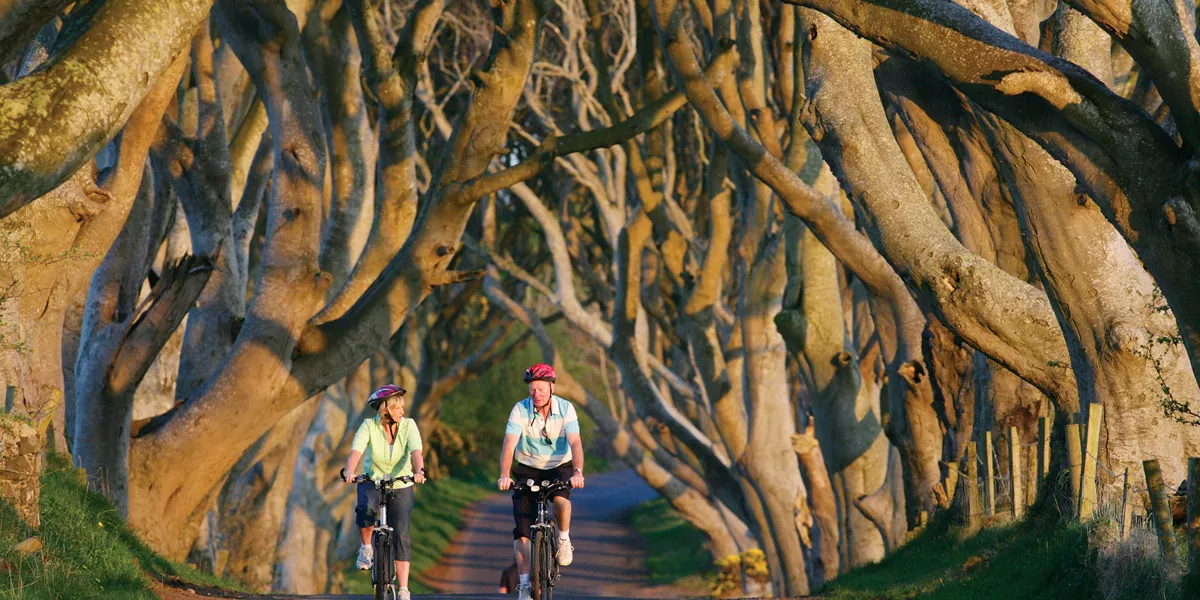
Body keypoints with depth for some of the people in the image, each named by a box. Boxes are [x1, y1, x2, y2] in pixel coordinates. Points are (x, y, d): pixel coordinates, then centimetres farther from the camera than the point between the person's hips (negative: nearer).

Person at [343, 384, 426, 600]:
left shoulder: (408, 426, -12)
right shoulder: (369, 426, -14)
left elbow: (416, 451, -27)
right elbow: (356, 451, -29)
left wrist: (419, 470, -48)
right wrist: (350, 471, -50)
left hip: (401, 486, 1)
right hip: (372, 482, -1)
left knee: (401, 535, -10)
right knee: (365, 508, -35)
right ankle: (366, 548, -8)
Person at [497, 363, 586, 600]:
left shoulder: (566, 409, -16)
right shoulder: (520, 410, -17)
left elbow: (575, 443, -25)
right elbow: (509, 445, -26)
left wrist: (578, 472, -43)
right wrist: (505, 475, -42)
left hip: (560, 467, -1)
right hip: (527, 469, 1)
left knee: (561, 500, -34)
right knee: (522, 526, -10)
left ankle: (564, 539, -4)